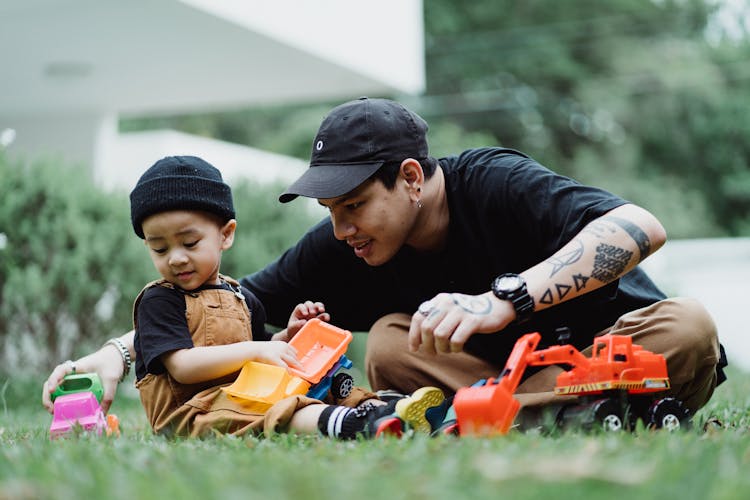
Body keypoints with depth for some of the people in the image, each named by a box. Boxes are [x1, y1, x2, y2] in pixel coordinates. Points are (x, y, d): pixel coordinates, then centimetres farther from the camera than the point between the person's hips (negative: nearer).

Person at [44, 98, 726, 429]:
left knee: (689, 327, -34)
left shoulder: (493, 183, -23)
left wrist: (501, 302, -49)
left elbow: (640, 226, -37)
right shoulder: (343, 251, -7)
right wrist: (115, 352, -17)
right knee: (391, 344, -23)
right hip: (506, 365, 4)